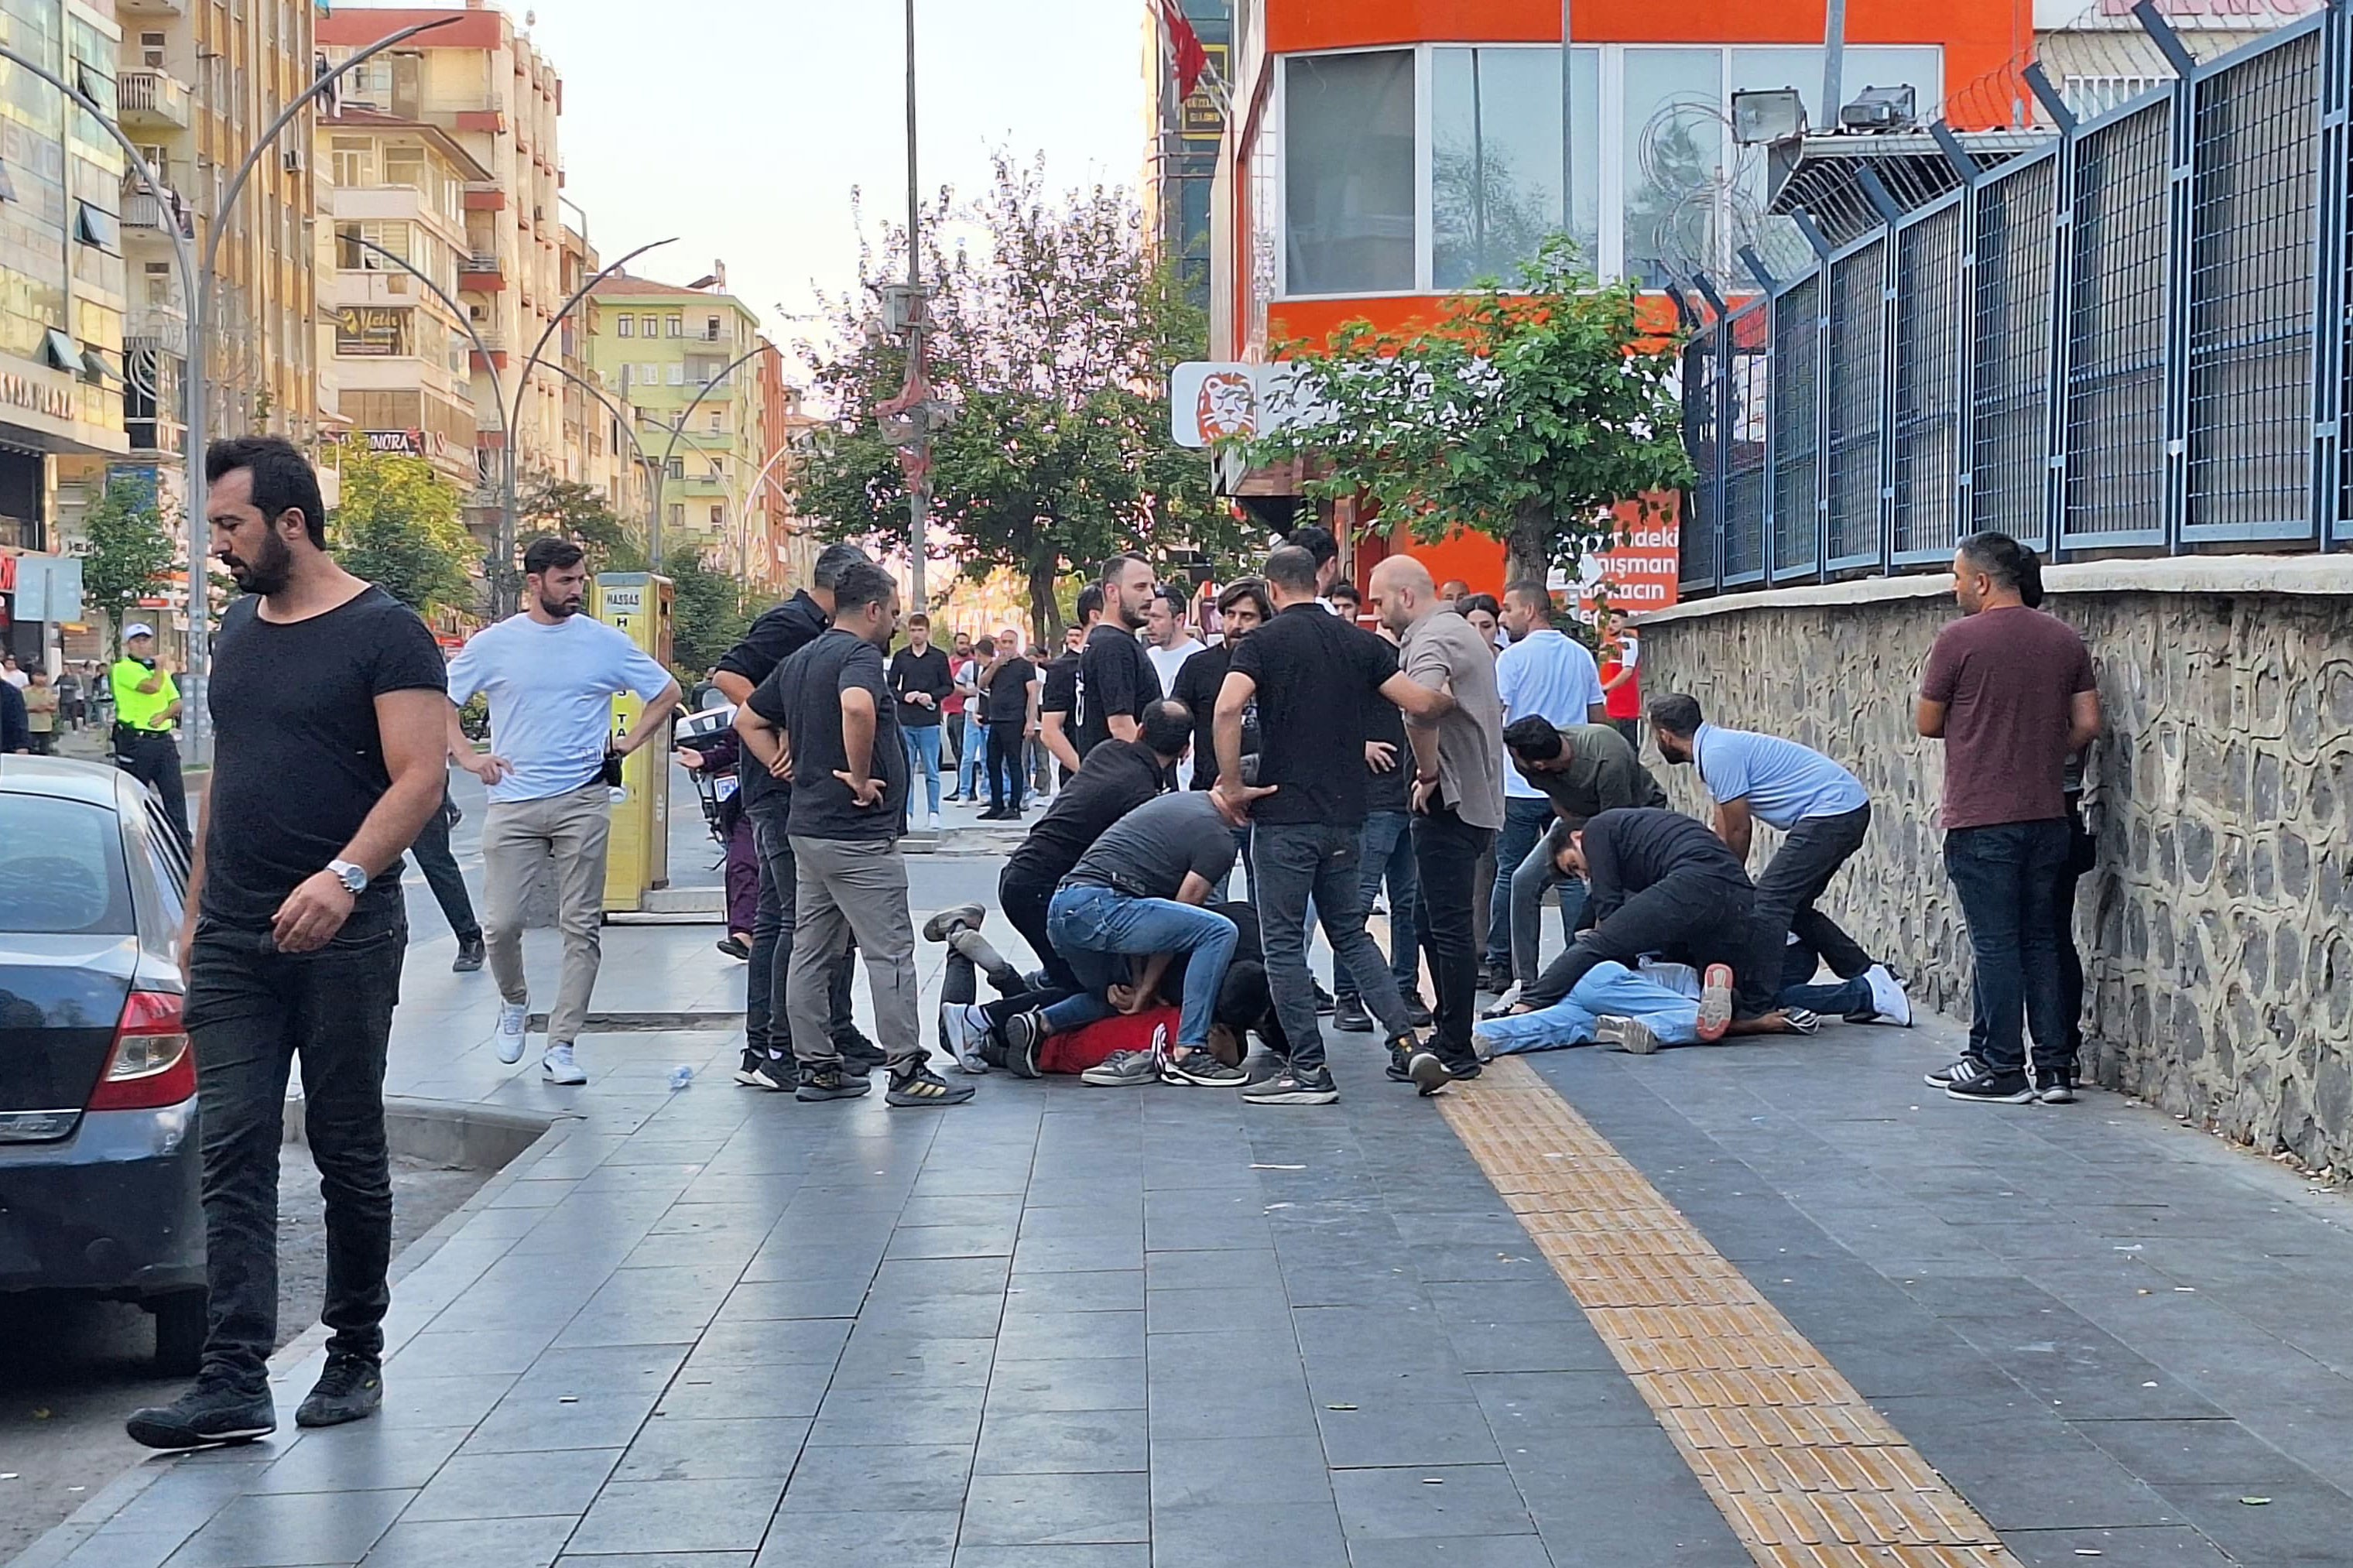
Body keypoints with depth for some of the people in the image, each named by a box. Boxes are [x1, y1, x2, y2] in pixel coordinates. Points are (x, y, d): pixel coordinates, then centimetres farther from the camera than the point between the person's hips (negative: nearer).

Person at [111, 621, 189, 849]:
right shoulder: (123, 669, -4)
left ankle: (183, 844, 1)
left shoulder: (160, 671, 19)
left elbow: (177, 702, 16)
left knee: (175, 794, 1)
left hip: (163, 739, 6)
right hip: (134, 742, -6)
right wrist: (159, 667, 0)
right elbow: (152, 686, -19)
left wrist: (165, 714, -5)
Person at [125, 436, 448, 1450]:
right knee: (232, 1155, -3)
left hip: (343, 940, -6)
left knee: (348, 1154, 5)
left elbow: (419, 779, -15)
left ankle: (355, 1359, 19)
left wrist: (344, 876, -29)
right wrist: (196, 910, 18)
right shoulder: (239, 628, 14)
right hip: (231, 944, 6)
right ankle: (235, 1384, -5)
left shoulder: (384, 633, -7)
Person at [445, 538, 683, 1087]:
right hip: (513, 802, 0)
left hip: (584, 800, 0)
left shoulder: (607, 643, 5)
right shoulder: (493, 644, 3)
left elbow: (668, 693, 16)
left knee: (582, 927, -2)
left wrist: (628, 743, 8)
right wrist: (468, 756, 2)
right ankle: (515, 1002, 27)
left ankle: (560, 1046, 3)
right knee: (500, 924, -4)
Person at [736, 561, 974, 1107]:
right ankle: (907, 1071, -1)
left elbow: (747, 719, 23)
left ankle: (817, 1068, 14)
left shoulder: (799, 660, 15)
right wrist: (861, 778, -23)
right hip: (859, 835, -9)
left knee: (811, 953, 10)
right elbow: (856, 707, -35)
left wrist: (791, 767, 14)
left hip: (807, 828, 9)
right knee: (890, 955, -4)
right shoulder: (859, 655, -13)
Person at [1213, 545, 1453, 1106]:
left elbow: (1227, 709, -22)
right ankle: (1405, 1040, 6)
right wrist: (1453, 698, 18)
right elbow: (1420, 704, -2)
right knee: (1351, 934, 18)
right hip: (1345, 814, 5)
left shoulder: (1263, 641, -5)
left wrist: (1233, 783, -13)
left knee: (1284, 943, 2)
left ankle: (1309, 1069, 1)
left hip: (1284, 813, -5)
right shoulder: (1360, 641, 6)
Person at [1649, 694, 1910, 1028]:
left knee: (1768, 903, -11)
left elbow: (1739, 830, -9)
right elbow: (1725, 834, 21)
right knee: (1793, 906, 16)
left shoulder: (1718, 753, -15)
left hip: (1831, 811, -11)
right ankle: (1871, 978, 16)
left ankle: (1757, 1006, -12)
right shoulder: (1717, 746, 17)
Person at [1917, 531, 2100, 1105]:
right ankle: (2054, 1065, 11)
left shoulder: (1961, 639, -9)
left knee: (1996, 944, 0)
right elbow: (2086, 726, 6)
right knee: (2041, 941, 11)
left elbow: (1928, 723, -2)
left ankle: (2003, 1070, 2)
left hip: (1980, 819, -5)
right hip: (2047, 816, 5)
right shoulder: (2065, 640, 6)